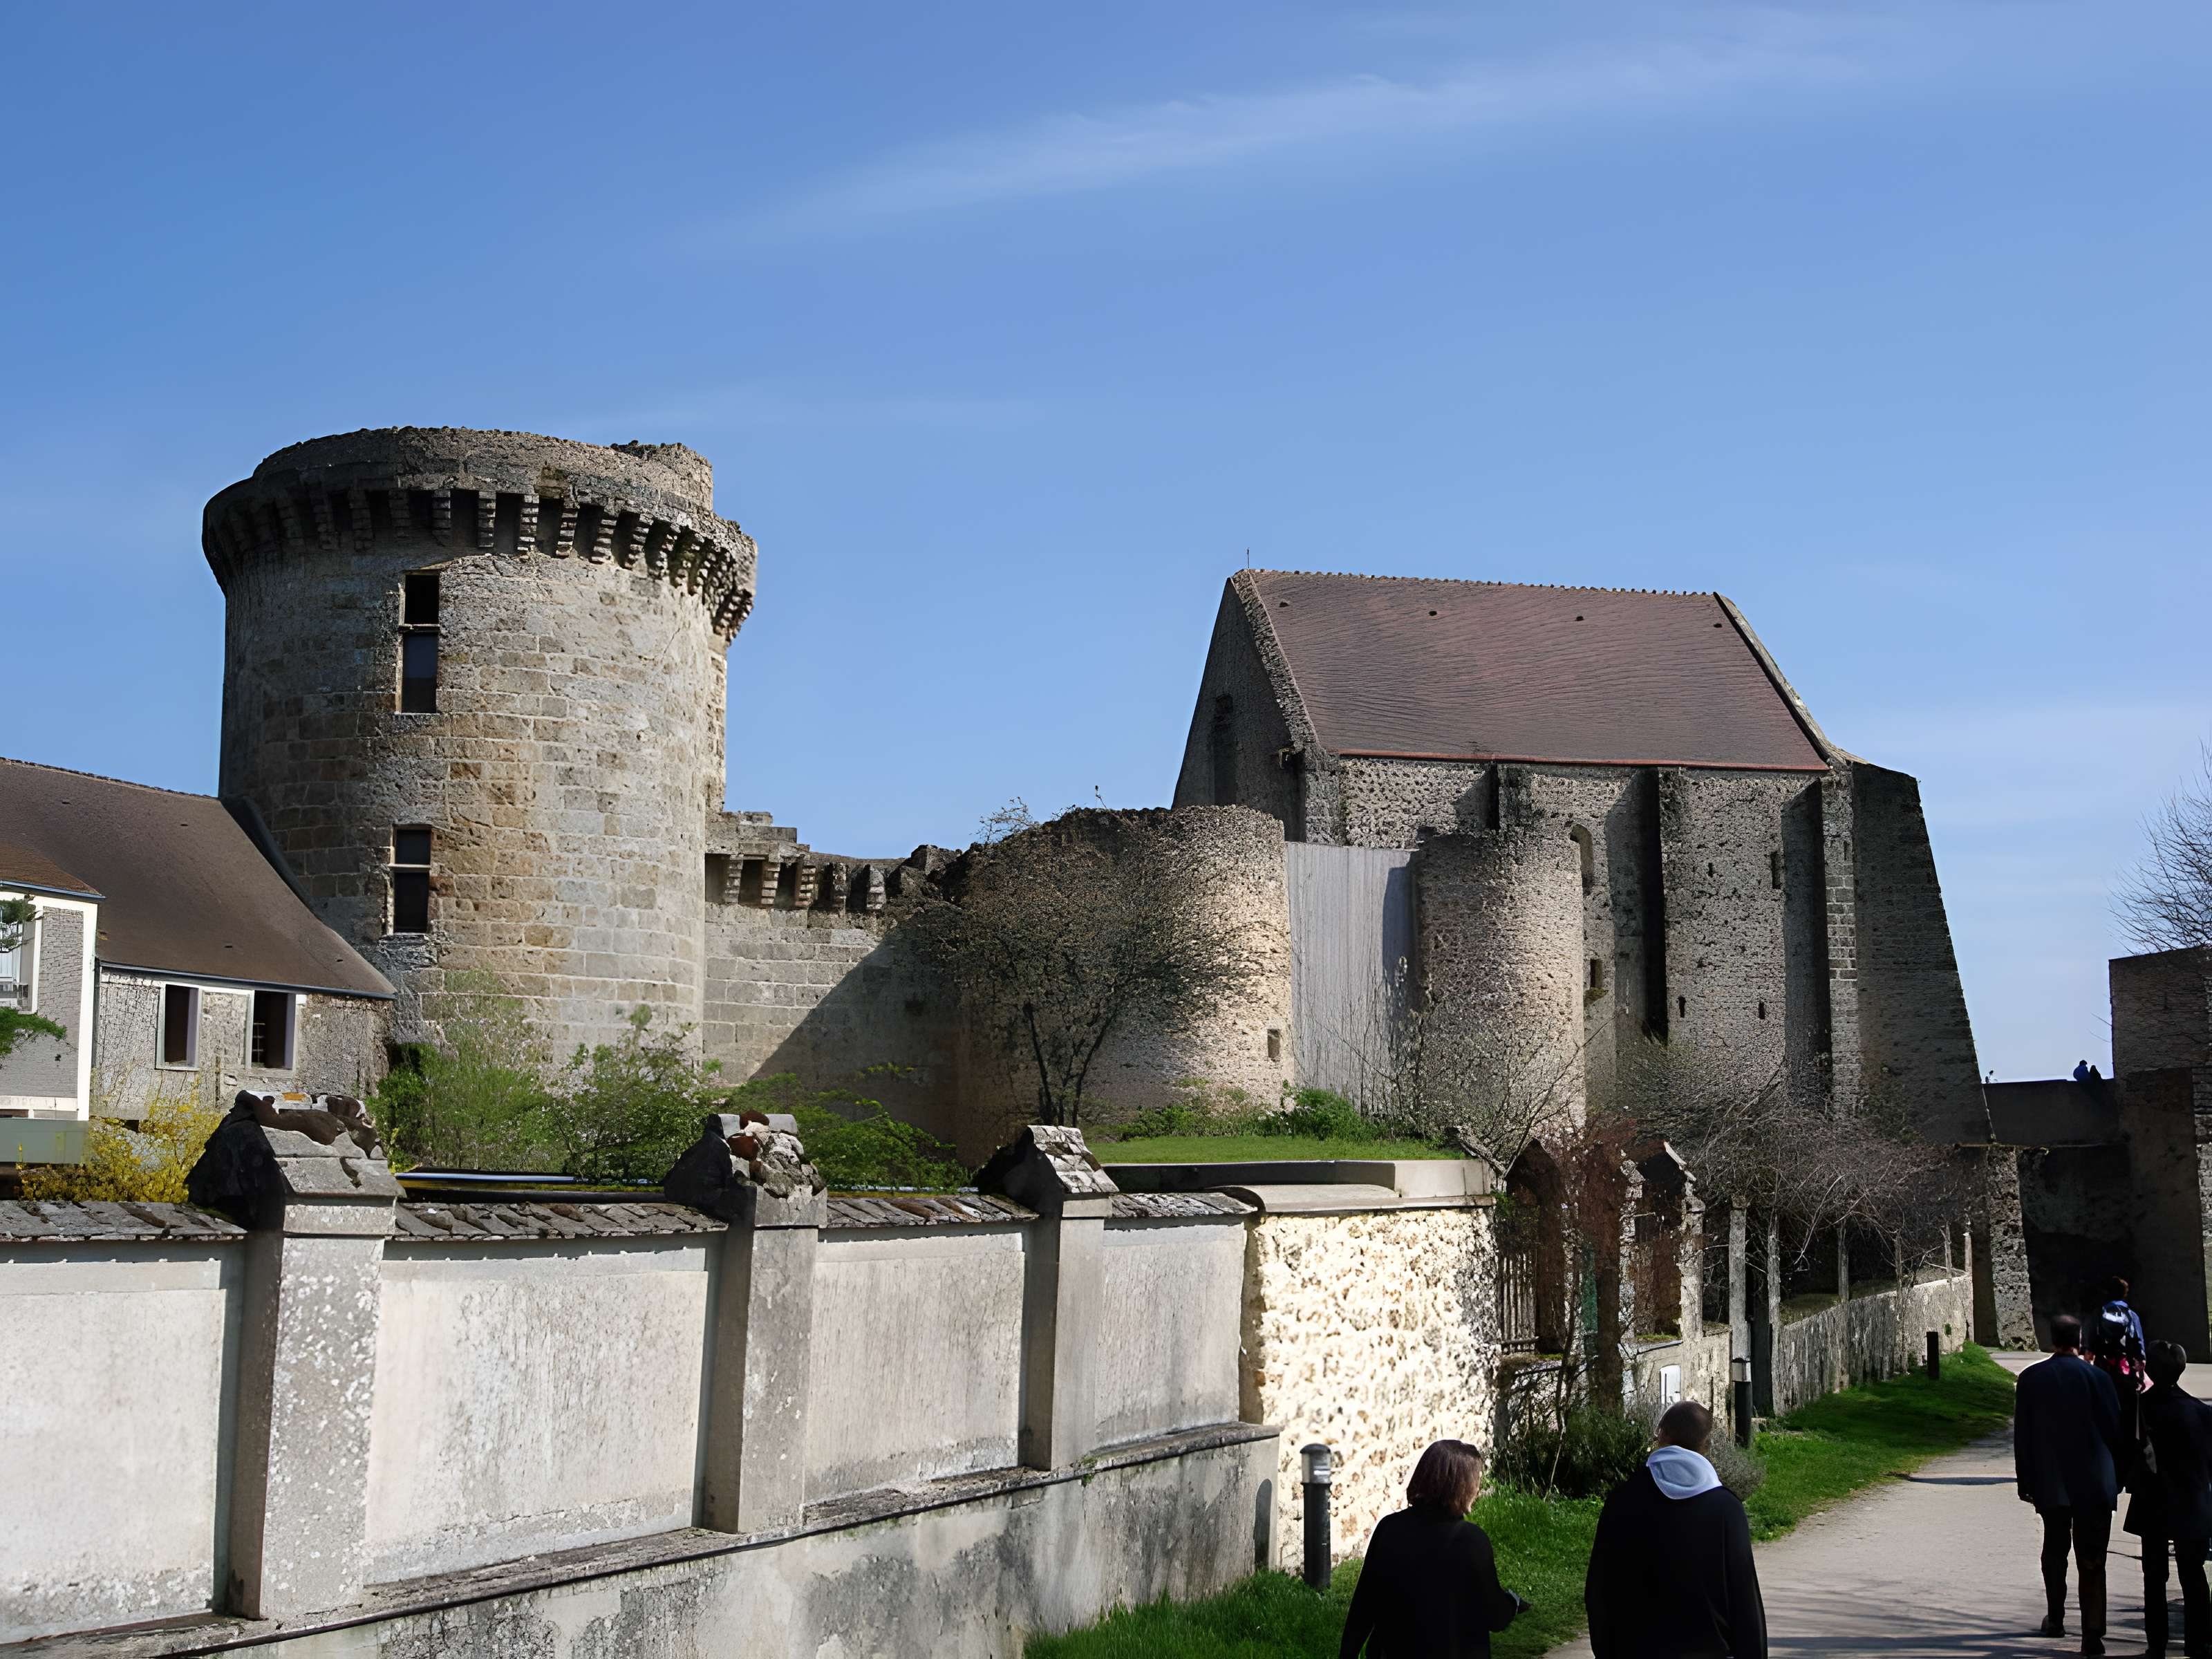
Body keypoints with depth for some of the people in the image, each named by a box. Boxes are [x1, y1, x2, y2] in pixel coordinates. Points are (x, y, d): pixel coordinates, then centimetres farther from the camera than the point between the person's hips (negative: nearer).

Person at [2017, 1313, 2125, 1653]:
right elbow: (2115, 1430, -4)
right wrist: (2117, 1476, 9)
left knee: (2054, 1551, 20)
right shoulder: (2096, 1377, -8)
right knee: (2092, 1562, 0)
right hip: (2094, 1484, -2)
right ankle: (2092, 1633, -7)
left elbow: (2022, 1435, 0)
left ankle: (2056, 1619, 29)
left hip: (2050, 1484, 2)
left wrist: (2025, 1482, 8)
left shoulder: (2031, 1378, -2)